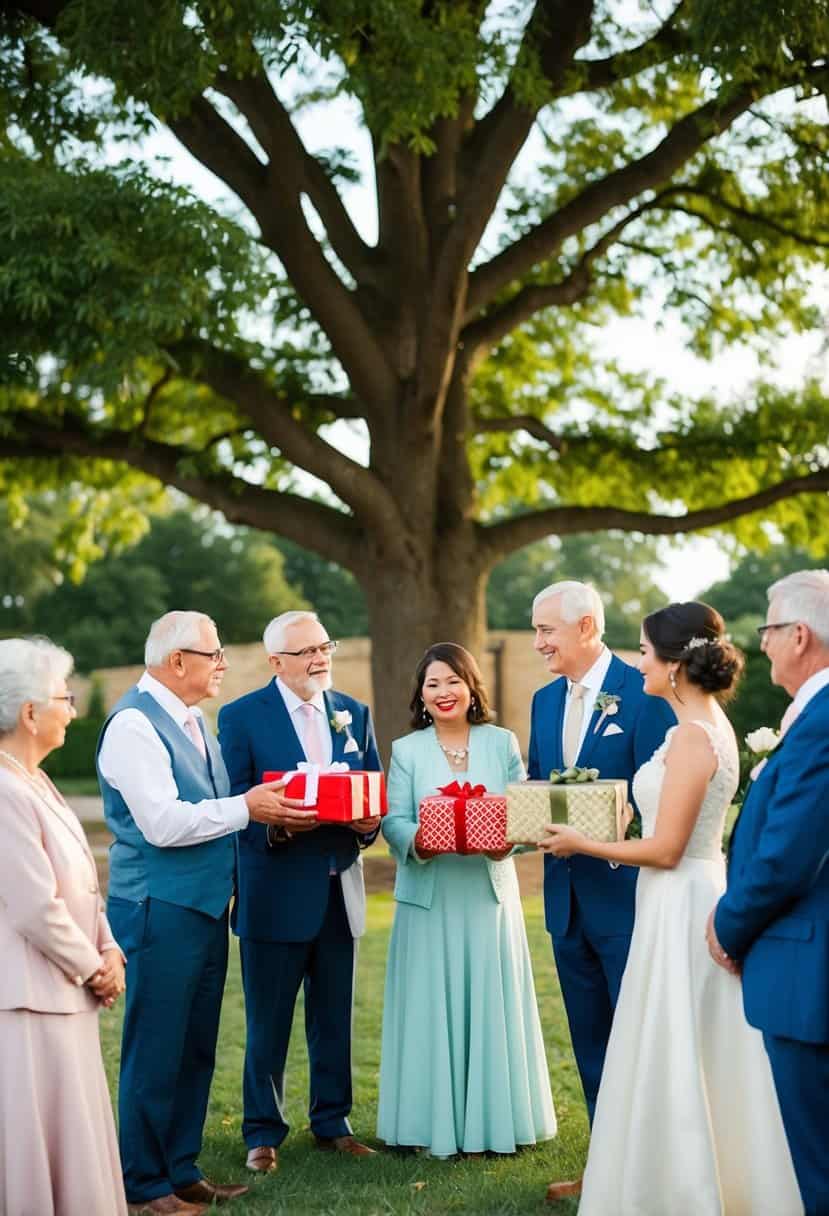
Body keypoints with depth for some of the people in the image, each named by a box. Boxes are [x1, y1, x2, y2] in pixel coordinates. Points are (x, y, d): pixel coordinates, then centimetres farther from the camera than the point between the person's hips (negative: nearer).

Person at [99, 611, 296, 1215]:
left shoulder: (194, 719, 14)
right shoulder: (134, 723, -16)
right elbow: (161, 823, -23)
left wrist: (268, 805, 2)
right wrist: (245, 808, -18)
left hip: (206, 903, 9)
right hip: (160, 909, -9)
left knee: (196, 1047, 15)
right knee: (156, 1049, 0)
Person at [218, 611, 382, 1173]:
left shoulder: (354, 713, 9)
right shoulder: (241, 717, -5)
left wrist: (369, 822, -11)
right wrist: (276, 826, -25)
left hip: (340, 888, 4)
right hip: (275, 890, -4)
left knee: (335, 1017, 13)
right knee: (268, 1022, 5)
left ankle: (333, 1122, 26)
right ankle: (264, 1132, 17)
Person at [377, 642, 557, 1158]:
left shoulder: (503, 743, 6)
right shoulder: (406, 750, 5)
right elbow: (394, 820, -2)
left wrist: (509, 839, -19)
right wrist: (418, 842, -23)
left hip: (489, 895, 1)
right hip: (429, 899, 0)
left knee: (490, 1004, 5)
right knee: (432, 1007, 2)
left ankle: (493, 1120, 16)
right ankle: (437, 1126, 11)